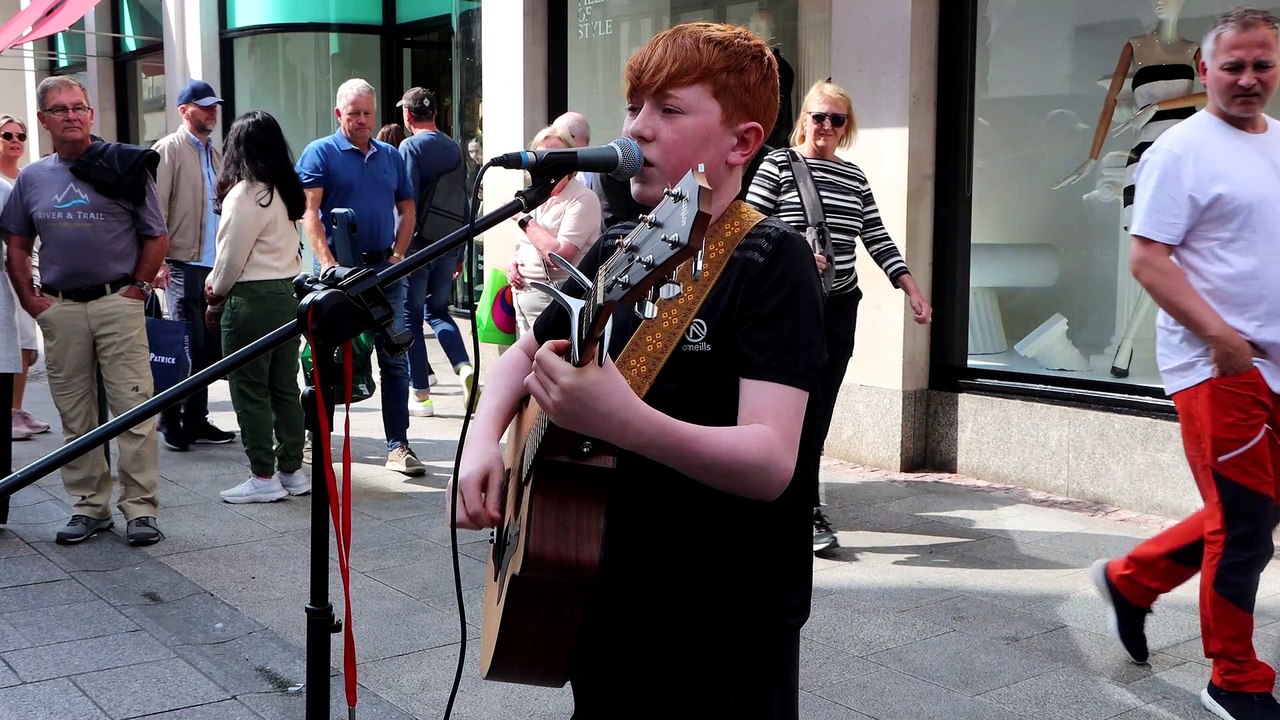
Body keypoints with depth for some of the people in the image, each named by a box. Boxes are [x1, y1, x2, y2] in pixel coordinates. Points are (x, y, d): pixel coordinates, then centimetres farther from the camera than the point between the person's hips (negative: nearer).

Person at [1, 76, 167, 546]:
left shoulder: (124, 168, 1)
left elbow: (156, 238, 4)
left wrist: (138, 287, -3)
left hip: (118, 303, -3)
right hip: (60, 309, 4)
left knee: (134, 409, -6)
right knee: (75, 416, 8)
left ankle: (141, 508, 0)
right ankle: (90, 506, 18)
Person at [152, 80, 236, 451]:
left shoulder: (215, 154, 18)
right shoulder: (168, 149, -3)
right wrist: (158, 261, -17)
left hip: (214, 264, 7)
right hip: (183, 263, -7)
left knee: (209, 345, 8)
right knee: (187, 344, -4)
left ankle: (196, 419, 18)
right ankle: (172, 420, 9)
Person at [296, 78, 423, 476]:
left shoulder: (390, 156, 14)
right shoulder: (320, 153, -1)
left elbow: (406, 208, 18)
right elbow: (309, 211, -9)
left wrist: (398, 255, 4)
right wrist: (327, 262, -20)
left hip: (386, 269, 4)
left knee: (394, 359, 1)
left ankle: (398, 444, 4)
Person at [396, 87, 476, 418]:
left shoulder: (411, 147, -8)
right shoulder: (454, 148, 10)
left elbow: (407, 201, -15)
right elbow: (463, 203, 12)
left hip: (419, 242, -6)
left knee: (411, 317, 5)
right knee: (438, 310, 18)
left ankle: (421, 395, 7)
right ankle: (465, 367, -5)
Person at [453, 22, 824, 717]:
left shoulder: (770, 262, -17)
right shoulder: (616, 249, 3)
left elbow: (771, 462, -27)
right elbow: (524, 352, 16)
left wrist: (623, 420, -42)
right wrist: (483, 440, -4)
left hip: (730, 627, -6)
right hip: (604, 601, 6)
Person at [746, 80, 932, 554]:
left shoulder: (854, 177, 15)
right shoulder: (778, 165, -1)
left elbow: (878, 239, 16)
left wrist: (912, 290, 10)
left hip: (841, 305, 5)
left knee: (820, 409, 6)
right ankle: (810, 513, 1)